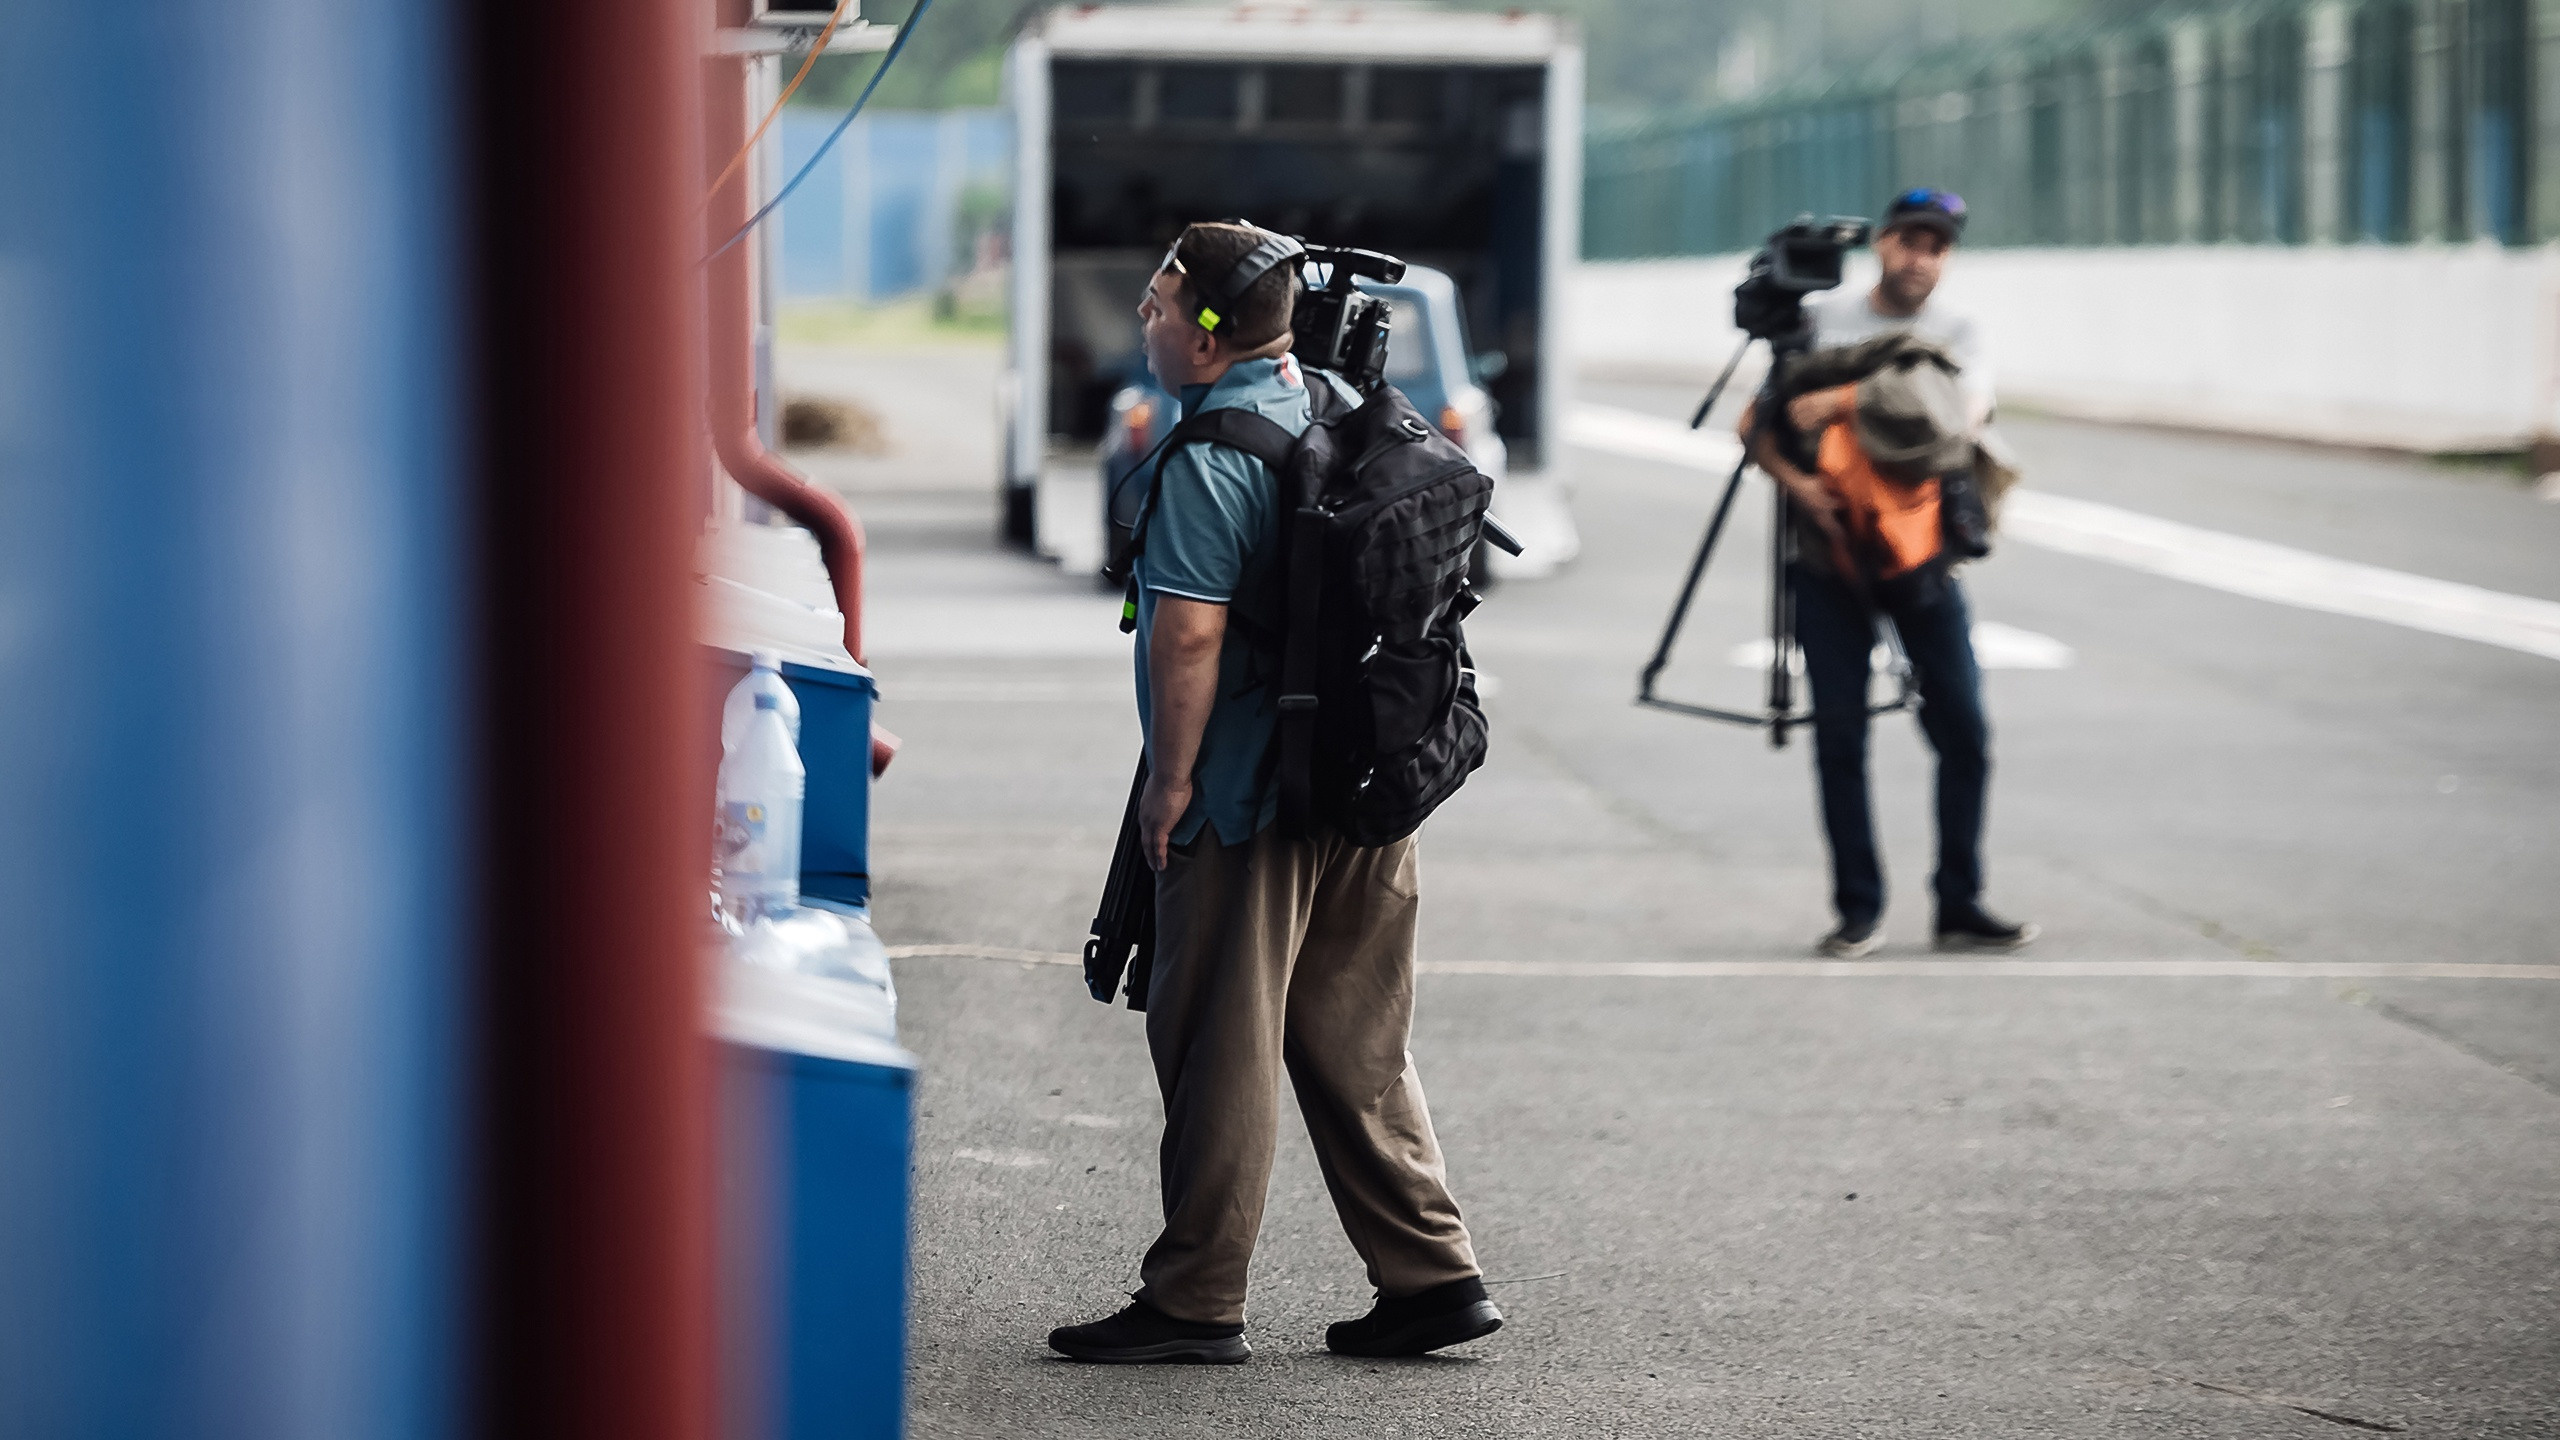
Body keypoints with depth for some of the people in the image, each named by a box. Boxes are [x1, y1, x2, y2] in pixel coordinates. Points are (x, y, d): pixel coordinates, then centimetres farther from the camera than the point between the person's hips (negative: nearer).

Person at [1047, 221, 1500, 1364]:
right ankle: (1431, 1274, 13)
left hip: (1249, 794, -8)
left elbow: (1191, 633, -22)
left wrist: (1169, 780, -14)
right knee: (1354, 1042, 14)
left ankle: (1196, 1301, 6)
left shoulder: (1210, 460, -16)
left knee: (1217, 1045, 0)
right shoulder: (1351, 414, 11)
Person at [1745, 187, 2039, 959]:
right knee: (1839, 735, -4)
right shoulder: (1819, 322, 9)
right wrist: (1795, 478, -12)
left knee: (1963, 729, -3)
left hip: (1919, 554, 1)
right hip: (1829, 556, -1)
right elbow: (1758, 425, 8)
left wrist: (1847, 402, -17)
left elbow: (1959, 423, -12)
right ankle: (1858, 910, 4)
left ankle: (1960, 907, 6)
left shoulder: (1955, 337, 8)